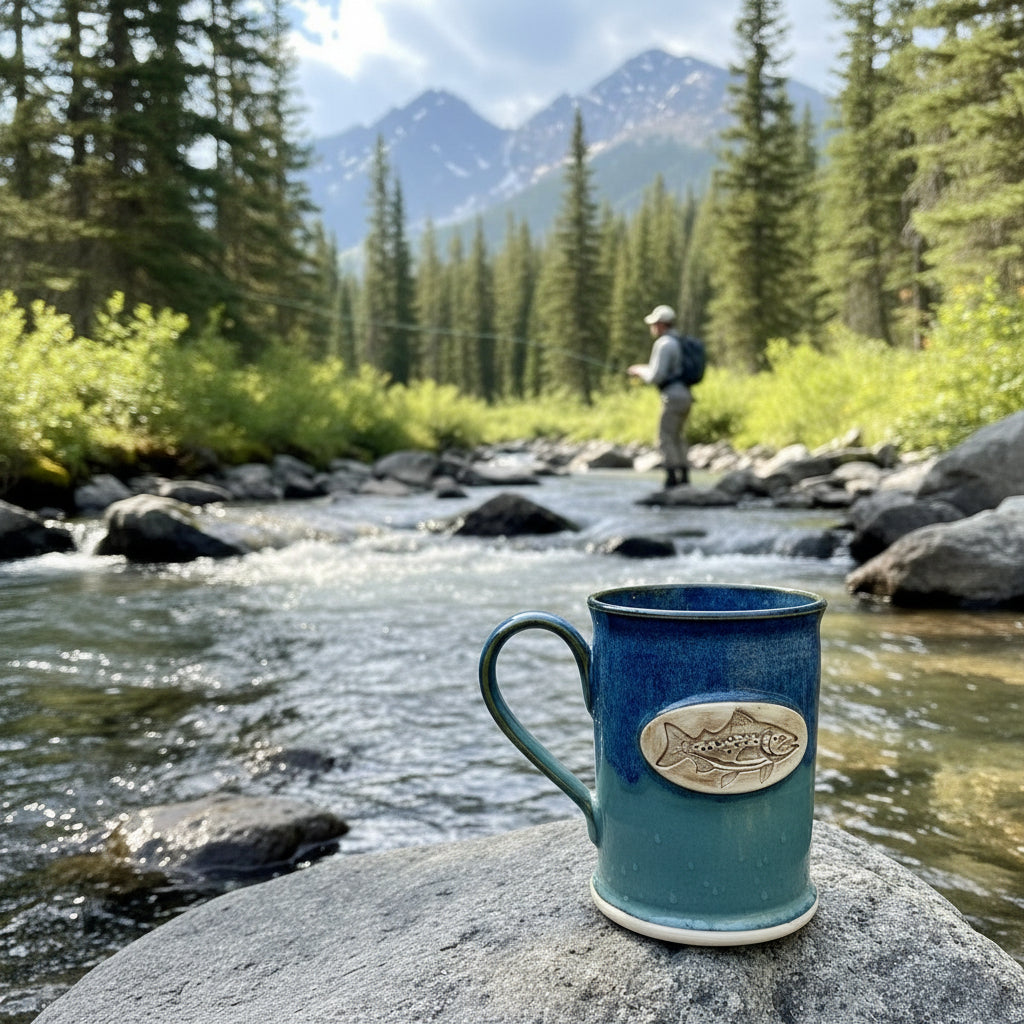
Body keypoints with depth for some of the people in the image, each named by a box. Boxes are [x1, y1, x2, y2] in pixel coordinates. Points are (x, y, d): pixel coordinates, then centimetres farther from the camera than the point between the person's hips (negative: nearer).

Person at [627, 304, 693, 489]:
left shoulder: (664, 344, -12)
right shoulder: (680, 343, 19)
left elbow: (655, 376, -18)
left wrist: (639, 370, 2)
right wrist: (645, 370, 24)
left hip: (673, 397, -9)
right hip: (685, 396, 9)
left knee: (665, 440, -6)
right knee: (677, 439, 16)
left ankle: (672, 480, -9)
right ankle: (684, 479, 14)